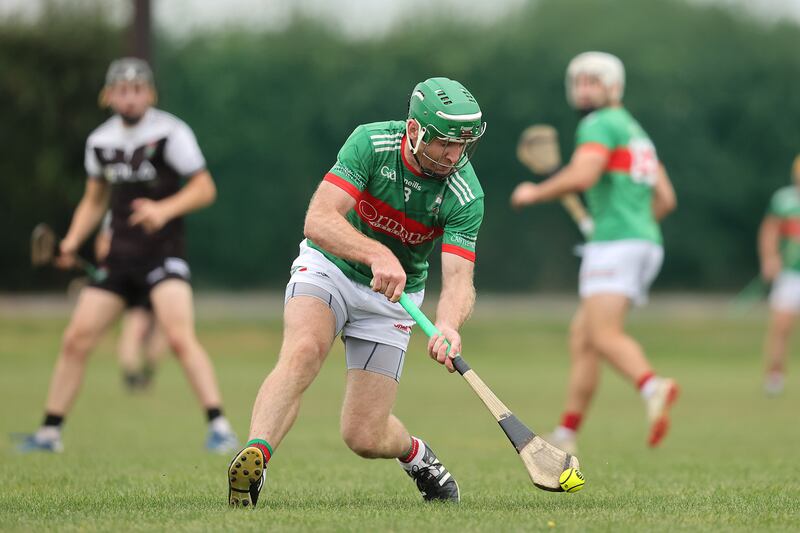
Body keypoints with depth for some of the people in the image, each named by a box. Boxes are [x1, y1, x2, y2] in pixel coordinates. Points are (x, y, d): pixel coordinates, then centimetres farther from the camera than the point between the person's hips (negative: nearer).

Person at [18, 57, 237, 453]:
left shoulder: (170, 133, -8)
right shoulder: (100, 141, 8)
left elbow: (204, 189, -6)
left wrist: (165, 209, -23)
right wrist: (73, 240, 5)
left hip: (163, 253, -5)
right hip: (119, 257, 5)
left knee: (180, 337, -23)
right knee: (76, 339, 1)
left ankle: (219, 427, -19)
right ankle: (50, 432, 13)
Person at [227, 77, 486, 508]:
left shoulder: (465, 195, -20)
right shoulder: (371, 142, -22)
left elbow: (458, 281, -26)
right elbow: (319, 220, -31)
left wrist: (448, 326, -49)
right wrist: (377, 254, -48)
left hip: (391, 295, 1)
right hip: (329, 265, -1)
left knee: (364, 437, -3)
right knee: (303, 350, -35)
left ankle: (415, 453, 32)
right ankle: (252, 461, -46)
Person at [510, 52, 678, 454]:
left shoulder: (601, 125, -4)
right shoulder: (635, 132, 26)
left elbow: (580, 176, -19)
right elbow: (665, 199, 28)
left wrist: (534, 193, -5)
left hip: (616, 243, -10)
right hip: (646, 241, 10)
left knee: (604, 336, -25)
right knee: (581, 336, 15)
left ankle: (652, 387, -52)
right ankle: (565, 437, 17)